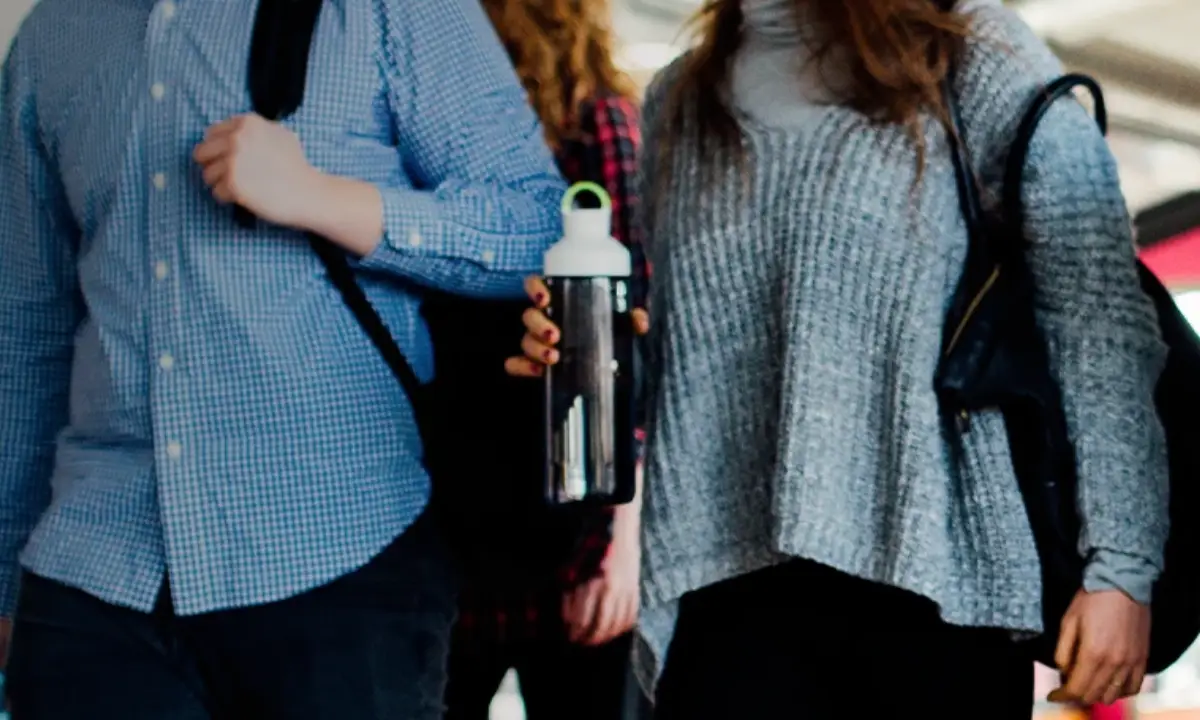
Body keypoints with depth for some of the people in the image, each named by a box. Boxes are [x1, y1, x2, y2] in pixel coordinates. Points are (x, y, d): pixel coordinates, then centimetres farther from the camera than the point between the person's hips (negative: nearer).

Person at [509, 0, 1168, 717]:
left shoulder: (981, 59, 2)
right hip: (737, 586, 3)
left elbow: (1100, 317, -3)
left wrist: (1122, 562, -9)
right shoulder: (678, 102, 16)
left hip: (945, 576, -3)